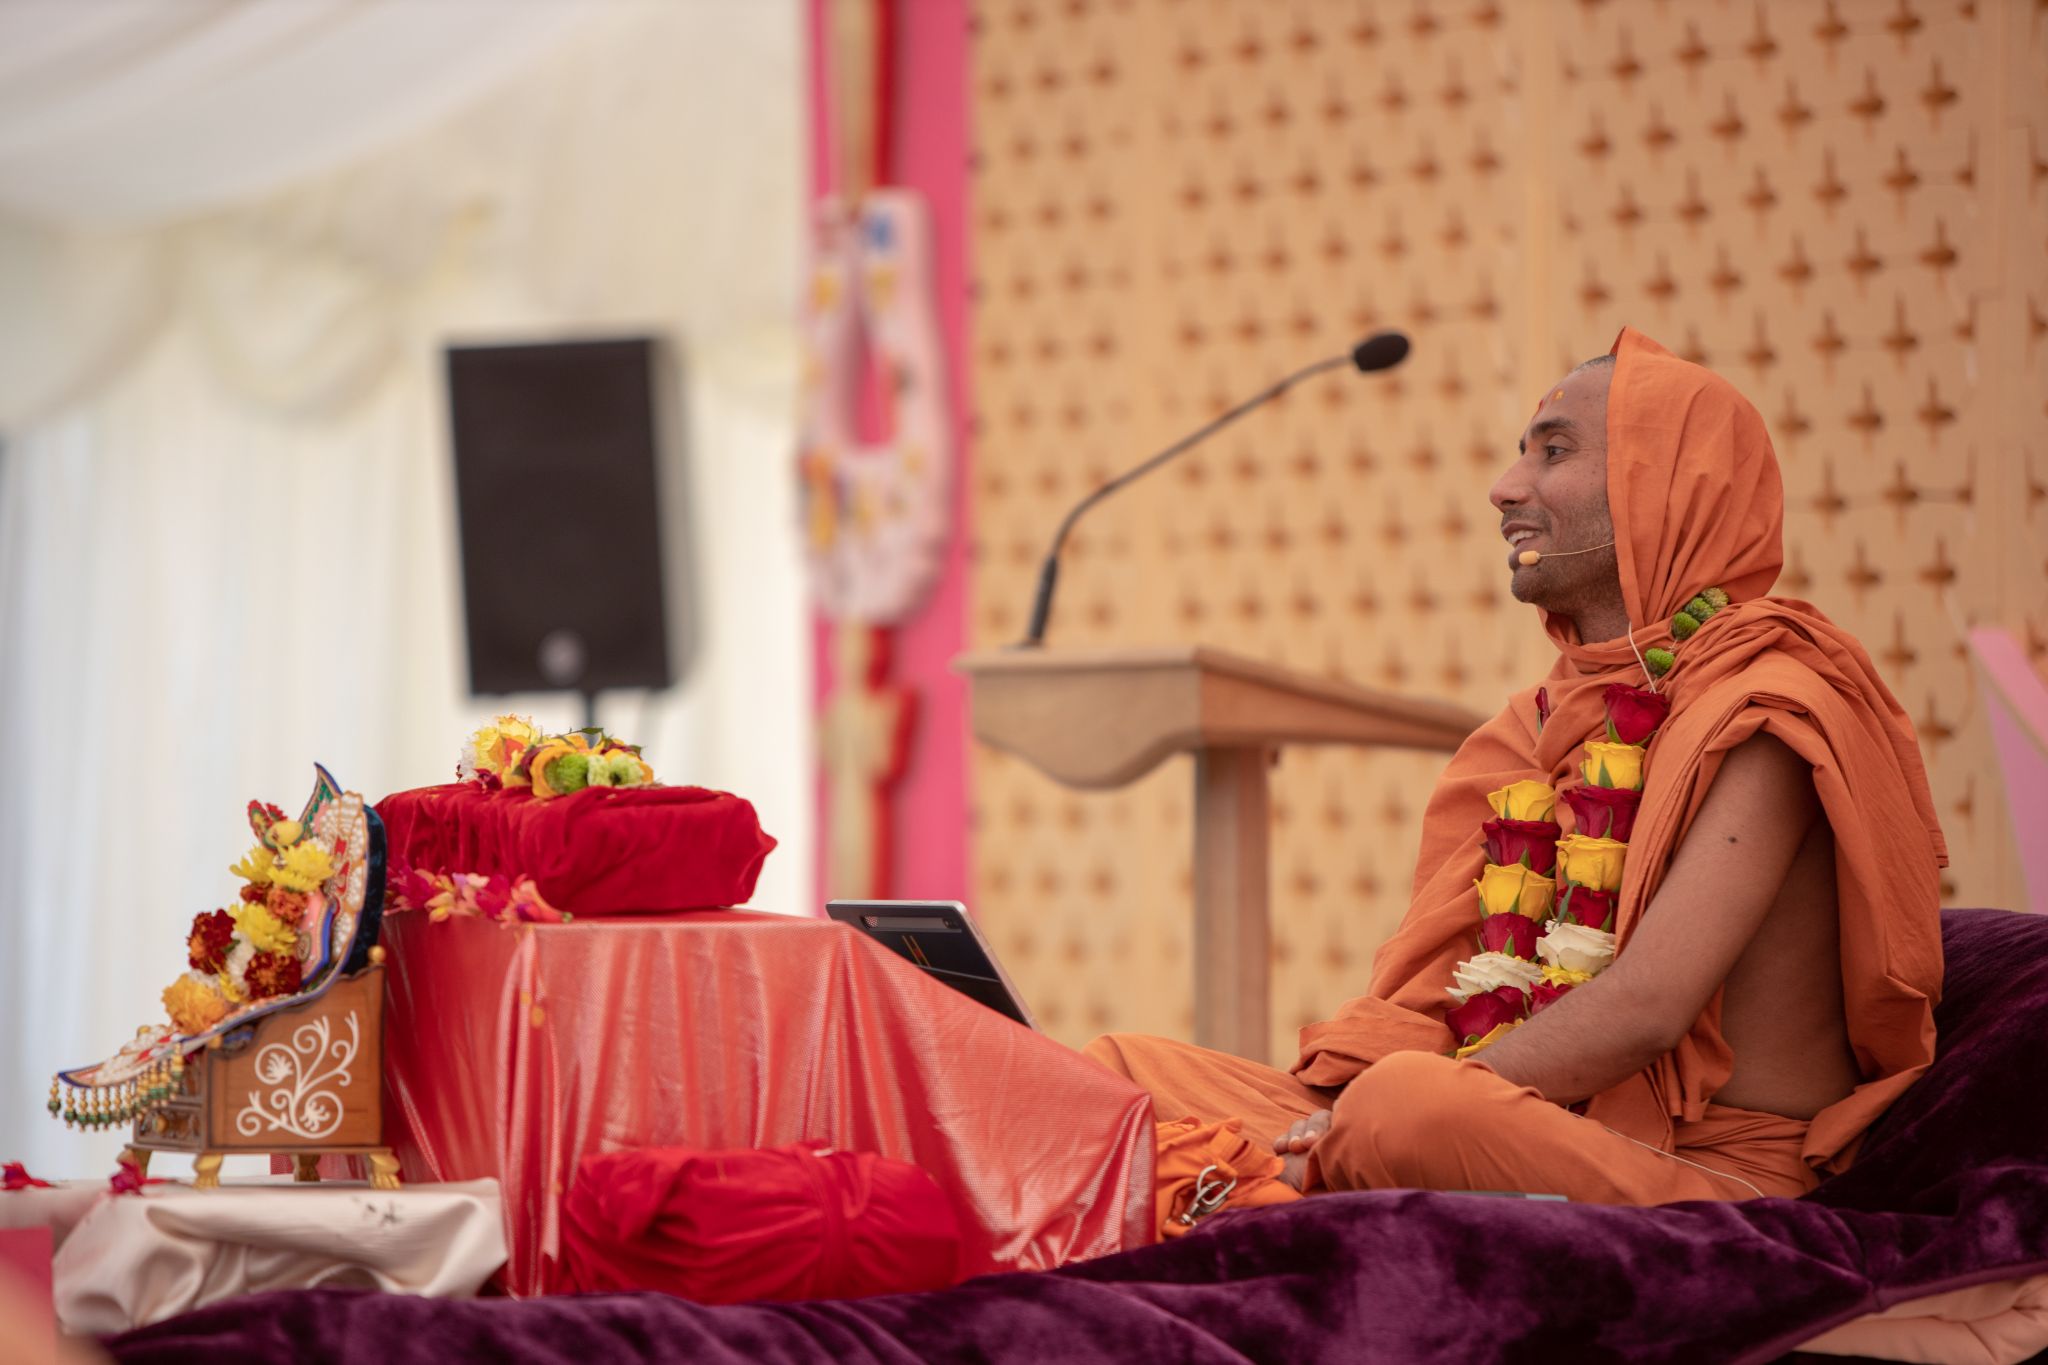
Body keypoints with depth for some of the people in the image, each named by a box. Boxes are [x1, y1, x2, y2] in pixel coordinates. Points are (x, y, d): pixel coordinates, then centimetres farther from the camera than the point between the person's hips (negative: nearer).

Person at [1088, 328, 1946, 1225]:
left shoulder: (1763, 712, -9)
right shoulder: (1548, 718, 18)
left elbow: (1642, 1011, -21)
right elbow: (1432, 986, 11)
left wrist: (1366, 1117, -20)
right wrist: (1336, 1106, -10)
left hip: (1716, 1174, -8)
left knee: (1407, 1103, -38)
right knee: (1129, 1067, 0)